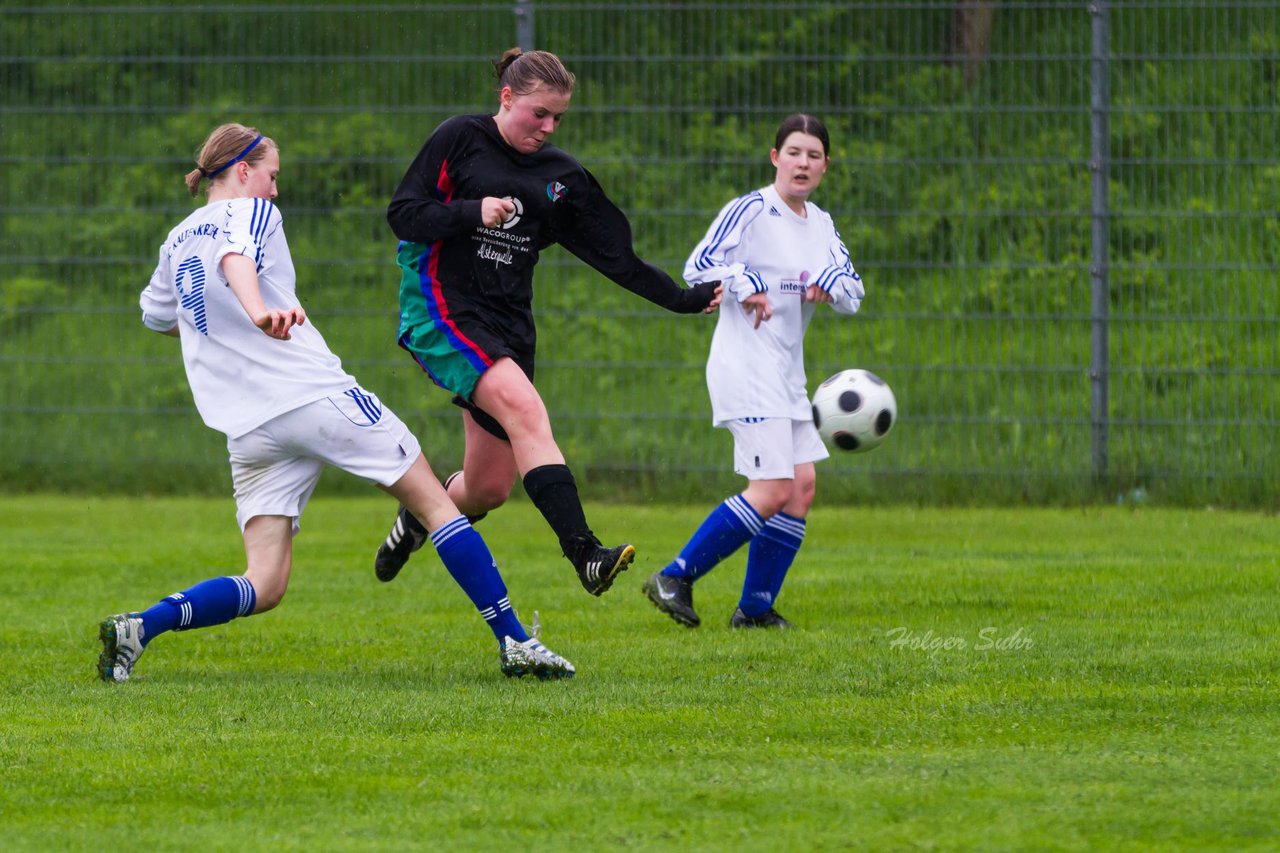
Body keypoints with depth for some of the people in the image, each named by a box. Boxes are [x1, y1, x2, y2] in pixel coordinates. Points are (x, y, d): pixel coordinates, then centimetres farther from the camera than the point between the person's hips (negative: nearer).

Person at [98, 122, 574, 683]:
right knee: (435, 503, 6)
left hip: (249, 428, 6)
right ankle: (514, 642, 2)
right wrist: (260, 311, -45)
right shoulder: (250, 212, 0)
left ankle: (141, 627, -19)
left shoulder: (177, 242, 19)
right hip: (316, 396, -6)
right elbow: (236, 257, -24)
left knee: (263, 588, 3)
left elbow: (156, 315, 36)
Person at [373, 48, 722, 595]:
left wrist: (684, 299, 6)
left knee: (489, 488, 2)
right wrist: (473, 212, -19)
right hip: (442, 309, -6)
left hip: (506, 324, 6)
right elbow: (402, 214, -5)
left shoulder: (563, 178, 12)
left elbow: (616, 257, 13)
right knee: (525, 408, -29)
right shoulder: (460, 139, -1)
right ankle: (583, 554, -39)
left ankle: (416, 519, 38)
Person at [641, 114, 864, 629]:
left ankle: (756, 607, 10)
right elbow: (699, 266, -13)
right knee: (772, 491, -16)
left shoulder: (821, 225, 14)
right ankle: (674, 579, -9)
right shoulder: (751, 211, -9)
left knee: (801, 486, 2)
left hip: (787, 371, 9)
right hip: (745, 367, -9)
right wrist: (745, 287, -26)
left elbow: (853, 293, 11)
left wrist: (829, 284, -9)